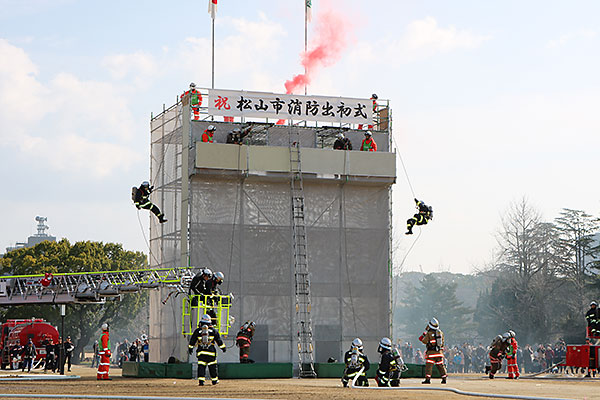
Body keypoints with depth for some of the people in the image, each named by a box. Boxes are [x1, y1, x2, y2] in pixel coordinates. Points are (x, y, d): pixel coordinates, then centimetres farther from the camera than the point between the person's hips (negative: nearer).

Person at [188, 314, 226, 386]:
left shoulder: (197, 331, 2)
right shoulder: (213, 330, 2)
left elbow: (192, 340, 8)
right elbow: (218, 340, 6)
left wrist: (190, 348, 20)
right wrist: (223, 347, 16)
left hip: (201, 352, 0)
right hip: (211, 352, 0)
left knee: (201, 366, 2)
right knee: (212, 366, 8)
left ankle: (201, 380, -7)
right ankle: (214, 380, 15)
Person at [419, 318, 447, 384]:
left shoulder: (429, 333, -9)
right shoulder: (440, 332, 9)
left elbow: (424, 341, -7)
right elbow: (442, 342, 16)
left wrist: (423, 336, 11)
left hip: (431, 352, -6)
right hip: (439, 351, 6)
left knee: (429, 365, -5)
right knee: (440, 365, 12)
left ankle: (428, 379, -12)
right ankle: (444, 378, 13)